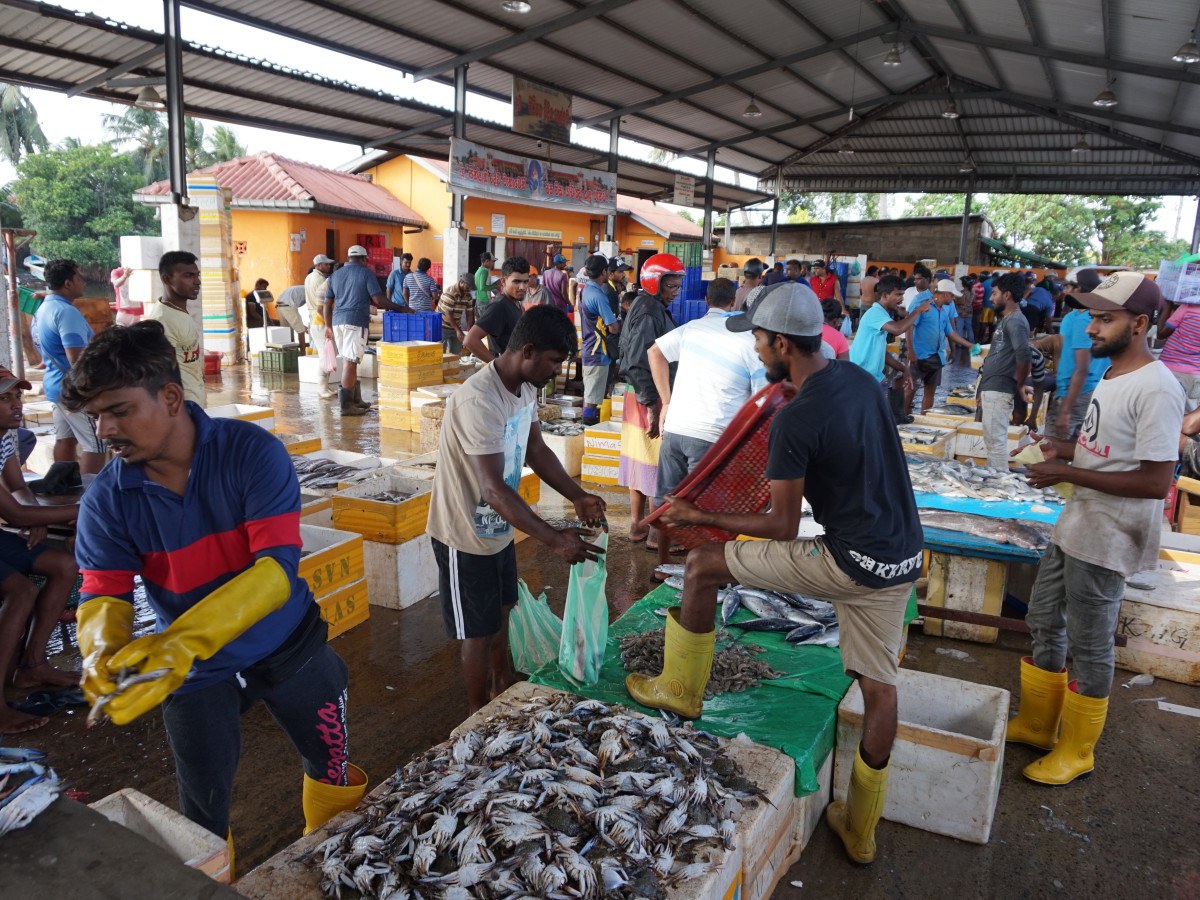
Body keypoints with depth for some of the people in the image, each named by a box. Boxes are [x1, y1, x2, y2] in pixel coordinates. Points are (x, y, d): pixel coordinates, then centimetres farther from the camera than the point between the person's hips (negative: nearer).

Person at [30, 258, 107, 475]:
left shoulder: (41, 310, 12)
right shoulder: (67, 312, -19)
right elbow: (77, 360, -25)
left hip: (55, 385, 10)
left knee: (65, 439, 16)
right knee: (96, 446, -7)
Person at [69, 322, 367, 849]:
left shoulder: (252, 453, -24)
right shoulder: (106, 501, -13)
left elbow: (277, 567, -32)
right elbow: (102, 596, -14)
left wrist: (182, 641, -44)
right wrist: (103, 650, -38)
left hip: (288, 648, -1)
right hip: (196, 672, 1)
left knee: (333, 770, 19)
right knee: (203, 814, 14)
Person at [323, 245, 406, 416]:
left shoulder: (335, 275, 16)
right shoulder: (366, 273, -1)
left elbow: (327, 303, 15)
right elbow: (378, 299, -8)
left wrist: (328, 326, 22)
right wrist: (401, 309, 0)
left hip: (337, 321, 6)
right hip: (356, 322, -6)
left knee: (349, 362, 14)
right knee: (350, 363, -6)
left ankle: (356, 400, 21)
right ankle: (345, 405, -5)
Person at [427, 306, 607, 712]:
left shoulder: (526, 387, -3)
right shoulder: (478, 401, -33)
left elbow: (536, 449, 8)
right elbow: (494, 490, -35)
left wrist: (577, 496, -5)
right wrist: (555, 540, -33)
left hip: (499, 526, 9)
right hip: (467, 536, -8)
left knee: (500, 614, 24)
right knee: (478, 633, 8)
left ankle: (505, 693, 45)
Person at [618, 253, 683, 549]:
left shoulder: (651, 308, 12)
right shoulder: (649, 312, -18)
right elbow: (640, 363, -23)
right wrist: (652, 406, -23)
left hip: (641, 395, 10)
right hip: (651, 397, -10)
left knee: (641, 461, 15)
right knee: (658, 464, -2)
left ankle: (637, 525, 25)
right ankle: (657, 533, 8)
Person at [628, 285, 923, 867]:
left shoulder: (794, 422, -20)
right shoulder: (856, 378, 4)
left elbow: (783, 526, -16)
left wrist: (701, 518, -8)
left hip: (851, 562, -9)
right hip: (902, 557, 9)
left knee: (703, 566, 1)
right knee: (878, 685, 17)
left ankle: (680, 689, 21)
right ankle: (860, 830, 33)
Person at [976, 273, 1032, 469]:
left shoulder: (1015, 321, -14)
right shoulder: (1006, 320, 18)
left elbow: (1024, 355, -27)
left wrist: (1020, 384, -13)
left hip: (998, 391, -10)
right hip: (991, 389, 10)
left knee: (996, 441, -5)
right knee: (991, 440, 17)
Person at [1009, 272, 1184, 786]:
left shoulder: (1156, 390, -22)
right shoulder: (1112, 376, 8)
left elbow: (1156, 481, -25)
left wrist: (1068, 473, -24)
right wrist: (1069, 449, 2)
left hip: (1107, 541, -9)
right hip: (1074, 527, 9)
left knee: (1089, 647, 6)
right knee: (1045, 624, 18)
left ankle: (1076, 751, 25)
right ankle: (1036, 725, 36)